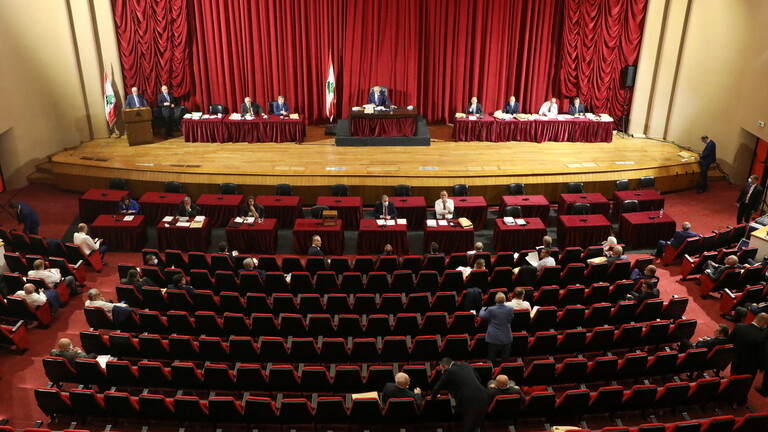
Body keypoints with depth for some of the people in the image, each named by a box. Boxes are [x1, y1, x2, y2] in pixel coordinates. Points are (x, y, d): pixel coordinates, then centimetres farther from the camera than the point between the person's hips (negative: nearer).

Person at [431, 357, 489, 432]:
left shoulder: (449, 371, -1)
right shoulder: (466, 365, 17)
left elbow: (437, 388, 5)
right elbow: (478, 379, 26)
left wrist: (433, 398, 24)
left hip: (471, 401, -7)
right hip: (483, 397, 7)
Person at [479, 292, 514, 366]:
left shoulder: (490, 310, -15)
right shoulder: (510, 309, -10)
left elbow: (482, 317, 3)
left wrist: (482, 310, 23)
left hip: (493, 339, -1)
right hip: (506, 339, 2)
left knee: (492, 360, 10)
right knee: (505, 360, 11)